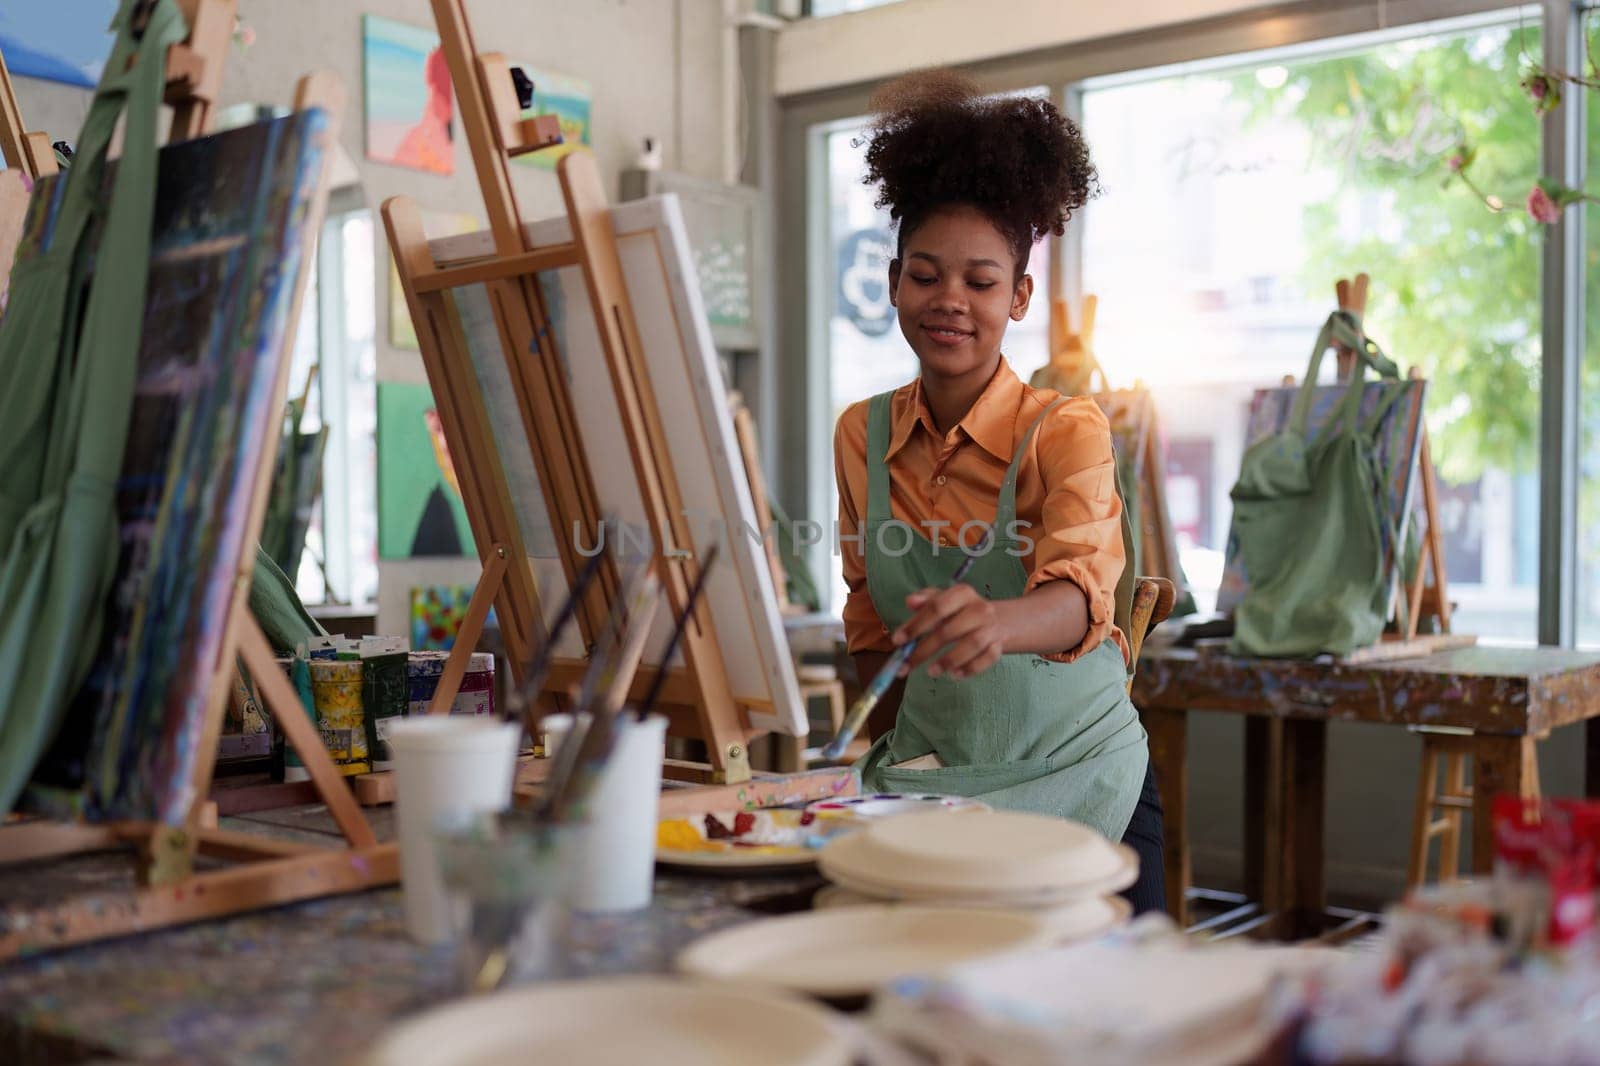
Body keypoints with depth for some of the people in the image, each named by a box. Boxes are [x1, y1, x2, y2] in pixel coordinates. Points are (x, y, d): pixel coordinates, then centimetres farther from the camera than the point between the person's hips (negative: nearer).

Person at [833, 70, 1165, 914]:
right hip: (923, 785, 3)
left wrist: (995, 624, -50)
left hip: (1076, 783, -2)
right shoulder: (861, 435, 1)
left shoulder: (1065, 430, -12)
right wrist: (891, 758, 7)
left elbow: (1082, 594, -30)